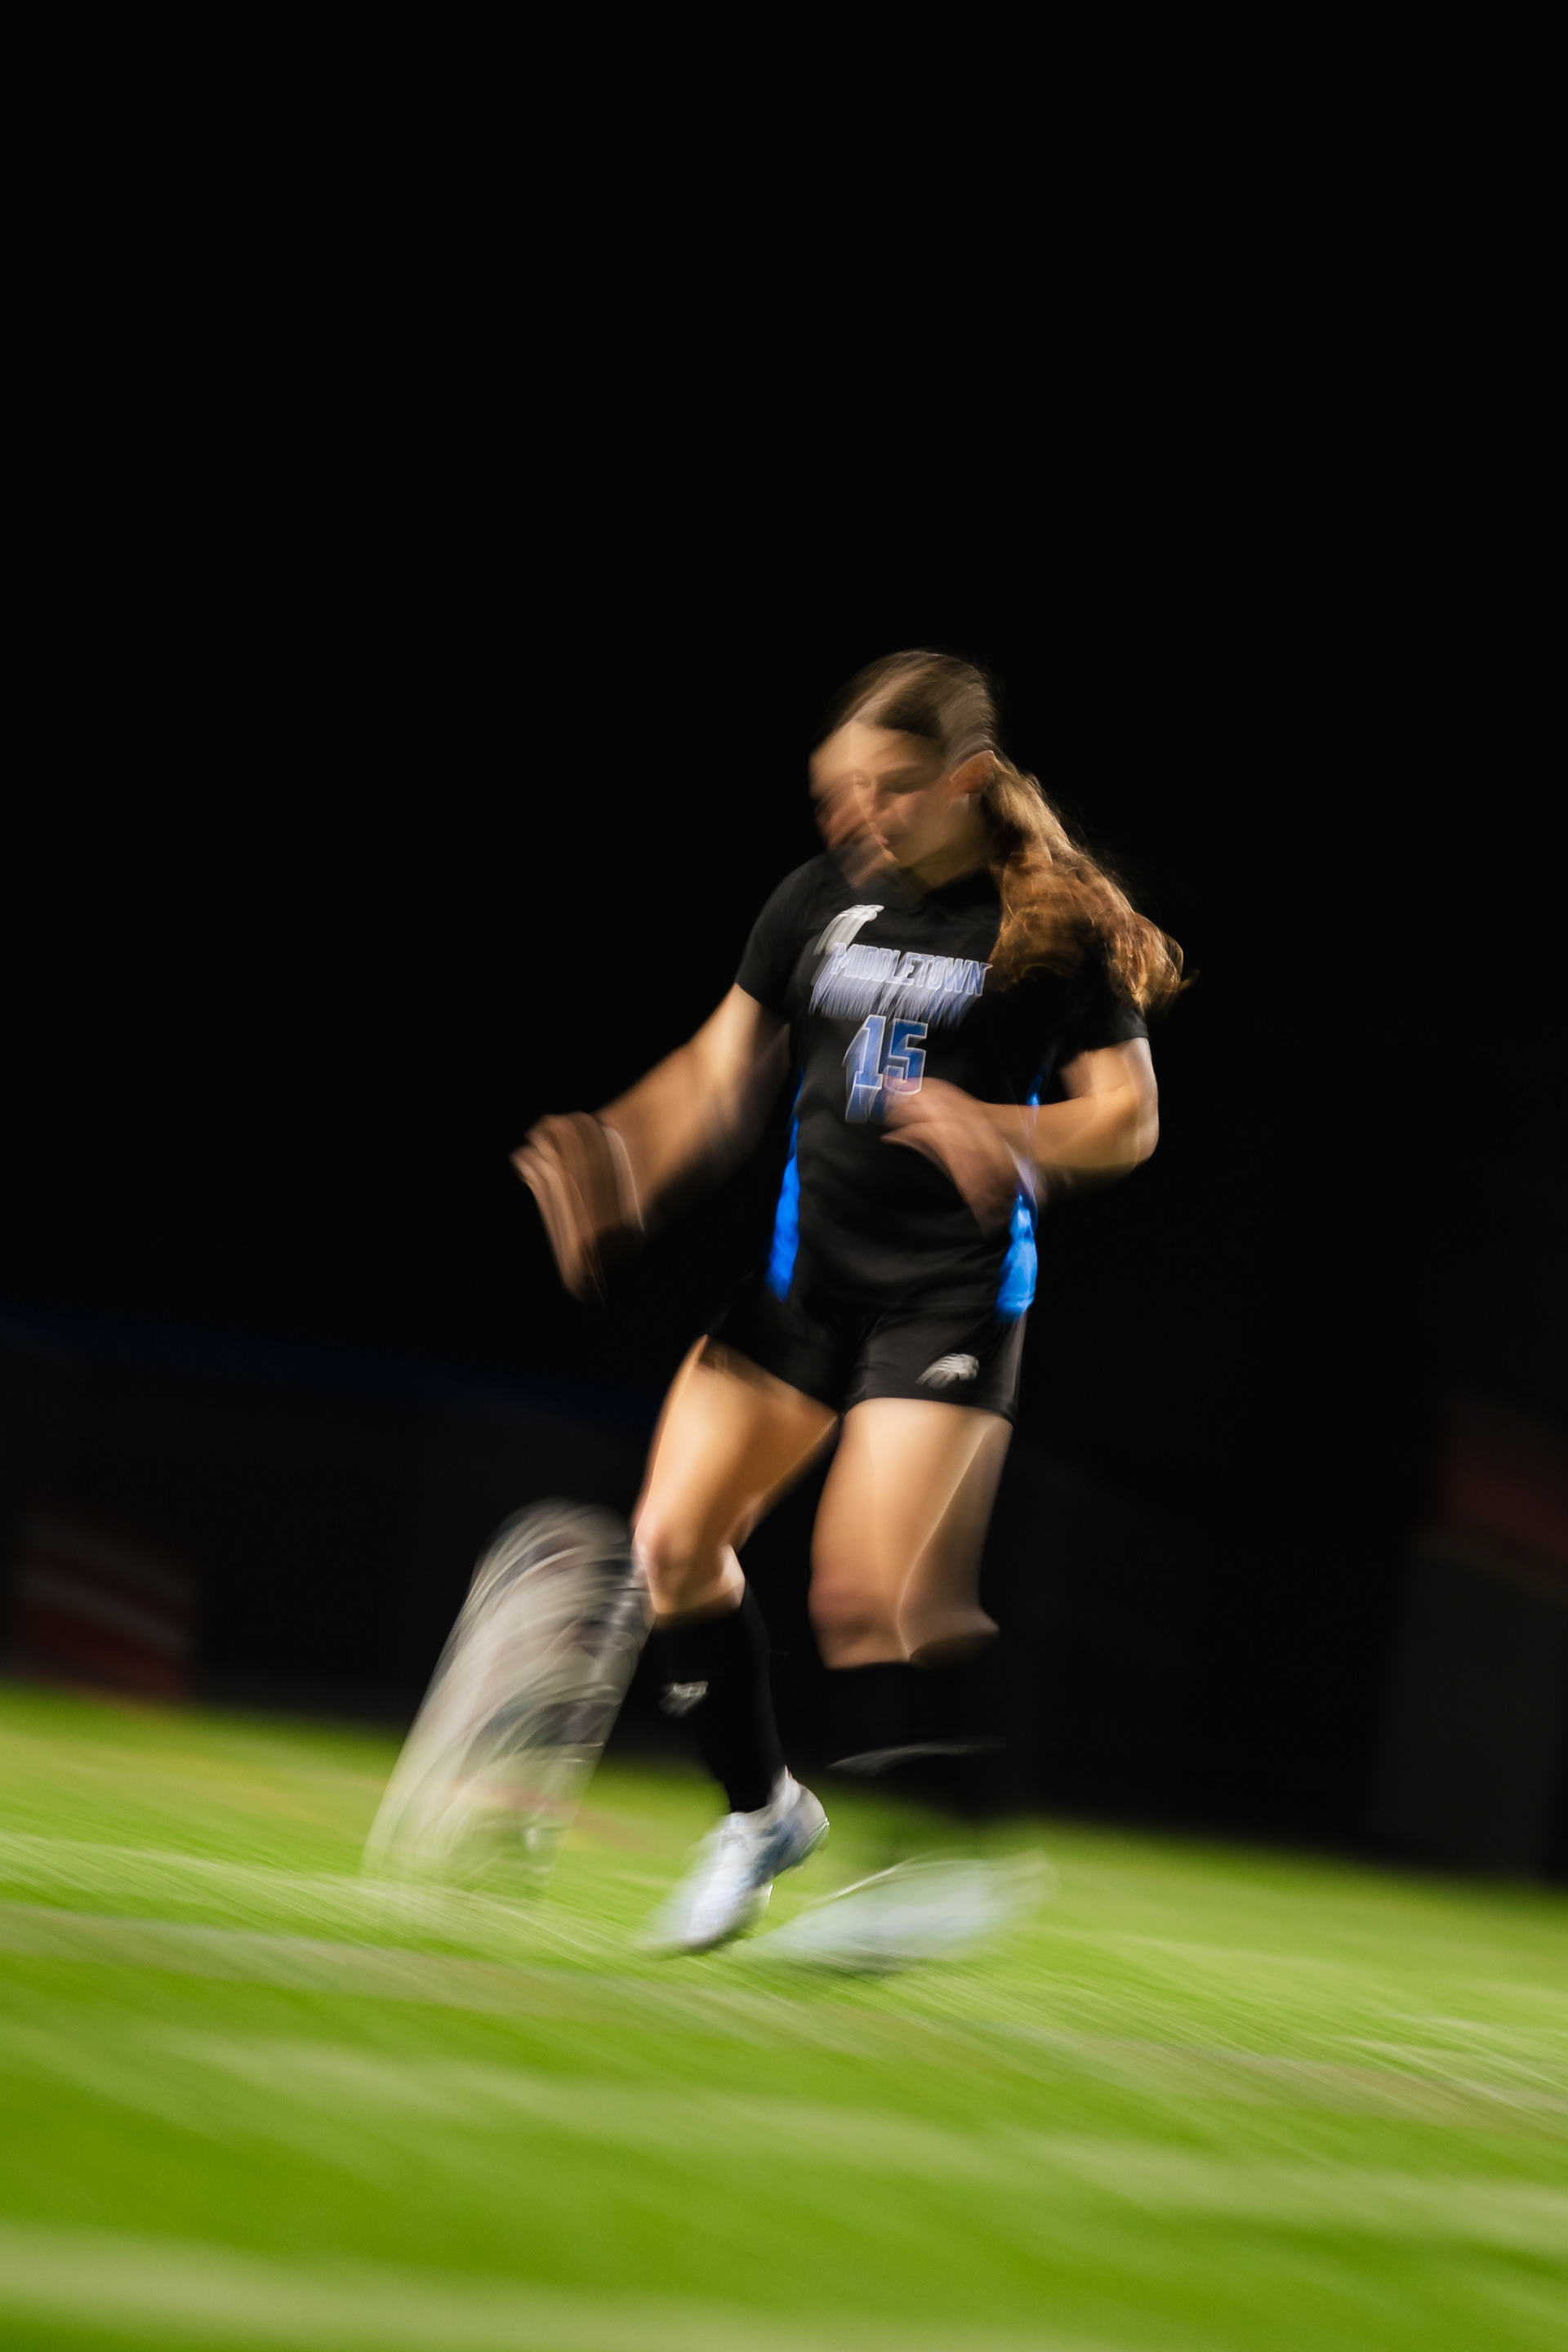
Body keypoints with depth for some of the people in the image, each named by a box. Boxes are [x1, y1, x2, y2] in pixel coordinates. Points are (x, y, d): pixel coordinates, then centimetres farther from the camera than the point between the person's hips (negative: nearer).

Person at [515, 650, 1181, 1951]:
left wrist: (1003, 1134, -27)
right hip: (806, 1268, 6)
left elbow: (1129, 1118, -8)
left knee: (871, 1589, -15)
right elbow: (723, 1075, 12)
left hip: (953, 1292, -5)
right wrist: (622, 1170, -4)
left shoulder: (1056, 919, -8)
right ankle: (762, 1809, 20)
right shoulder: (822, 896, 6)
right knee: (671, 1541, -1)